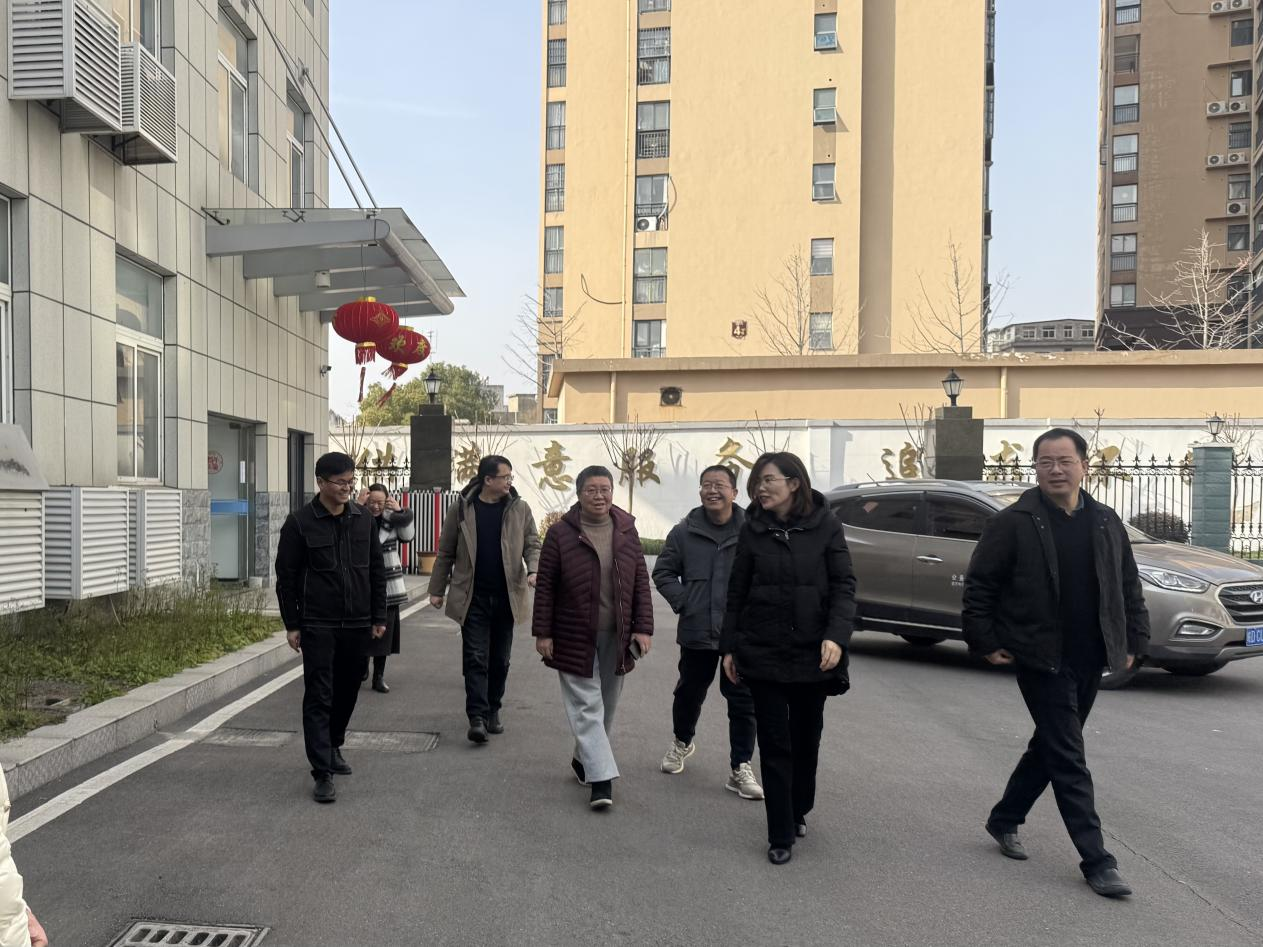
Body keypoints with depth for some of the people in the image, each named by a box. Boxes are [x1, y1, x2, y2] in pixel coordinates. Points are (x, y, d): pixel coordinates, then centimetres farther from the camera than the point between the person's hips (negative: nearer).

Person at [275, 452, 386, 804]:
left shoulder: (363, 518, 5)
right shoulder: (300, 522, -7)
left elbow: (376, 570, 10)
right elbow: (286, 576, -3)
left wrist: (378, 616, 9)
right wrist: (291, 624, -5)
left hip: (356, 624, 4)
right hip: (317, 626, -4)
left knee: (347, 691, 14)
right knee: (318, 697, -3)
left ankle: (333, 747, 35)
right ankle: (323, 772, 0)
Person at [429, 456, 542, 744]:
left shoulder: (519, 509, 2)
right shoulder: (461, 508, -2)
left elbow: (532, 544, 5)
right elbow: (445, 552, 5)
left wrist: (533, 570, -15)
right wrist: (437, 589, 5)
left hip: (506, 596, 2)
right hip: (473, 598, -2)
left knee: (500, 660, 12)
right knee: (475, 658, -5)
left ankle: (493, 711, 26)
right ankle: (477, 717, -4)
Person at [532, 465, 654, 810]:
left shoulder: (627, 530, 4)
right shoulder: (560, 533, -5)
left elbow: (641, 582, 5)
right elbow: (545, 586, -4)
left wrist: (643, 627, -2)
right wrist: (543, 633, -6)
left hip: (616, 638, 4)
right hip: (575, 637, -3)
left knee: (606, 704, 14)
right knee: (586, 706, -4)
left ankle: (584, 759, 34)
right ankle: (601, 778, -3)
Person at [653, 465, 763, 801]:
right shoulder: (684, 532, -1)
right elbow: (663, 572, 7)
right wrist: (682, 602, -4)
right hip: (696, 633, 2)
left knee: (743, 702, 2)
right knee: (689, 693, 19)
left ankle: (741, 770, 16)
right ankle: (682, 742, 47)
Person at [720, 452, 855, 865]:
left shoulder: (824, 525, -5)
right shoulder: (752, 530, 0)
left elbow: (844, 584, -6)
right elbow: (737, 592, 5)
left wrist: (836, 635, -20)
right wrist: (729, 646, 4)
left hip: (813, 653, 0)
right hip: (763, 653, 0)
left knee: (807, 738, 16)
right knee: (774, 745, 3)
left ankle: (798, 812, 38)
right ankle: (781, 836, 13)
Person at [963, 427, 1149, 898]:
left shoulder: (1106, 523, 6)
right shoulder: (1013, 523, -10)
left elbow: (1129, 587, 14)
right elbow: (978, 586, -6)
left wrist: (1134, 641, 9)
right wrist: (986, 642, -8)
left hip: (1089, 659, 6)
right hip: (1041, 659, -6)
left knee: (1051, 746, 17)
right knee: (1068, 758, -3)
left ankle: (1004, 820, 35)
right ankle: (1096, 860, 6)